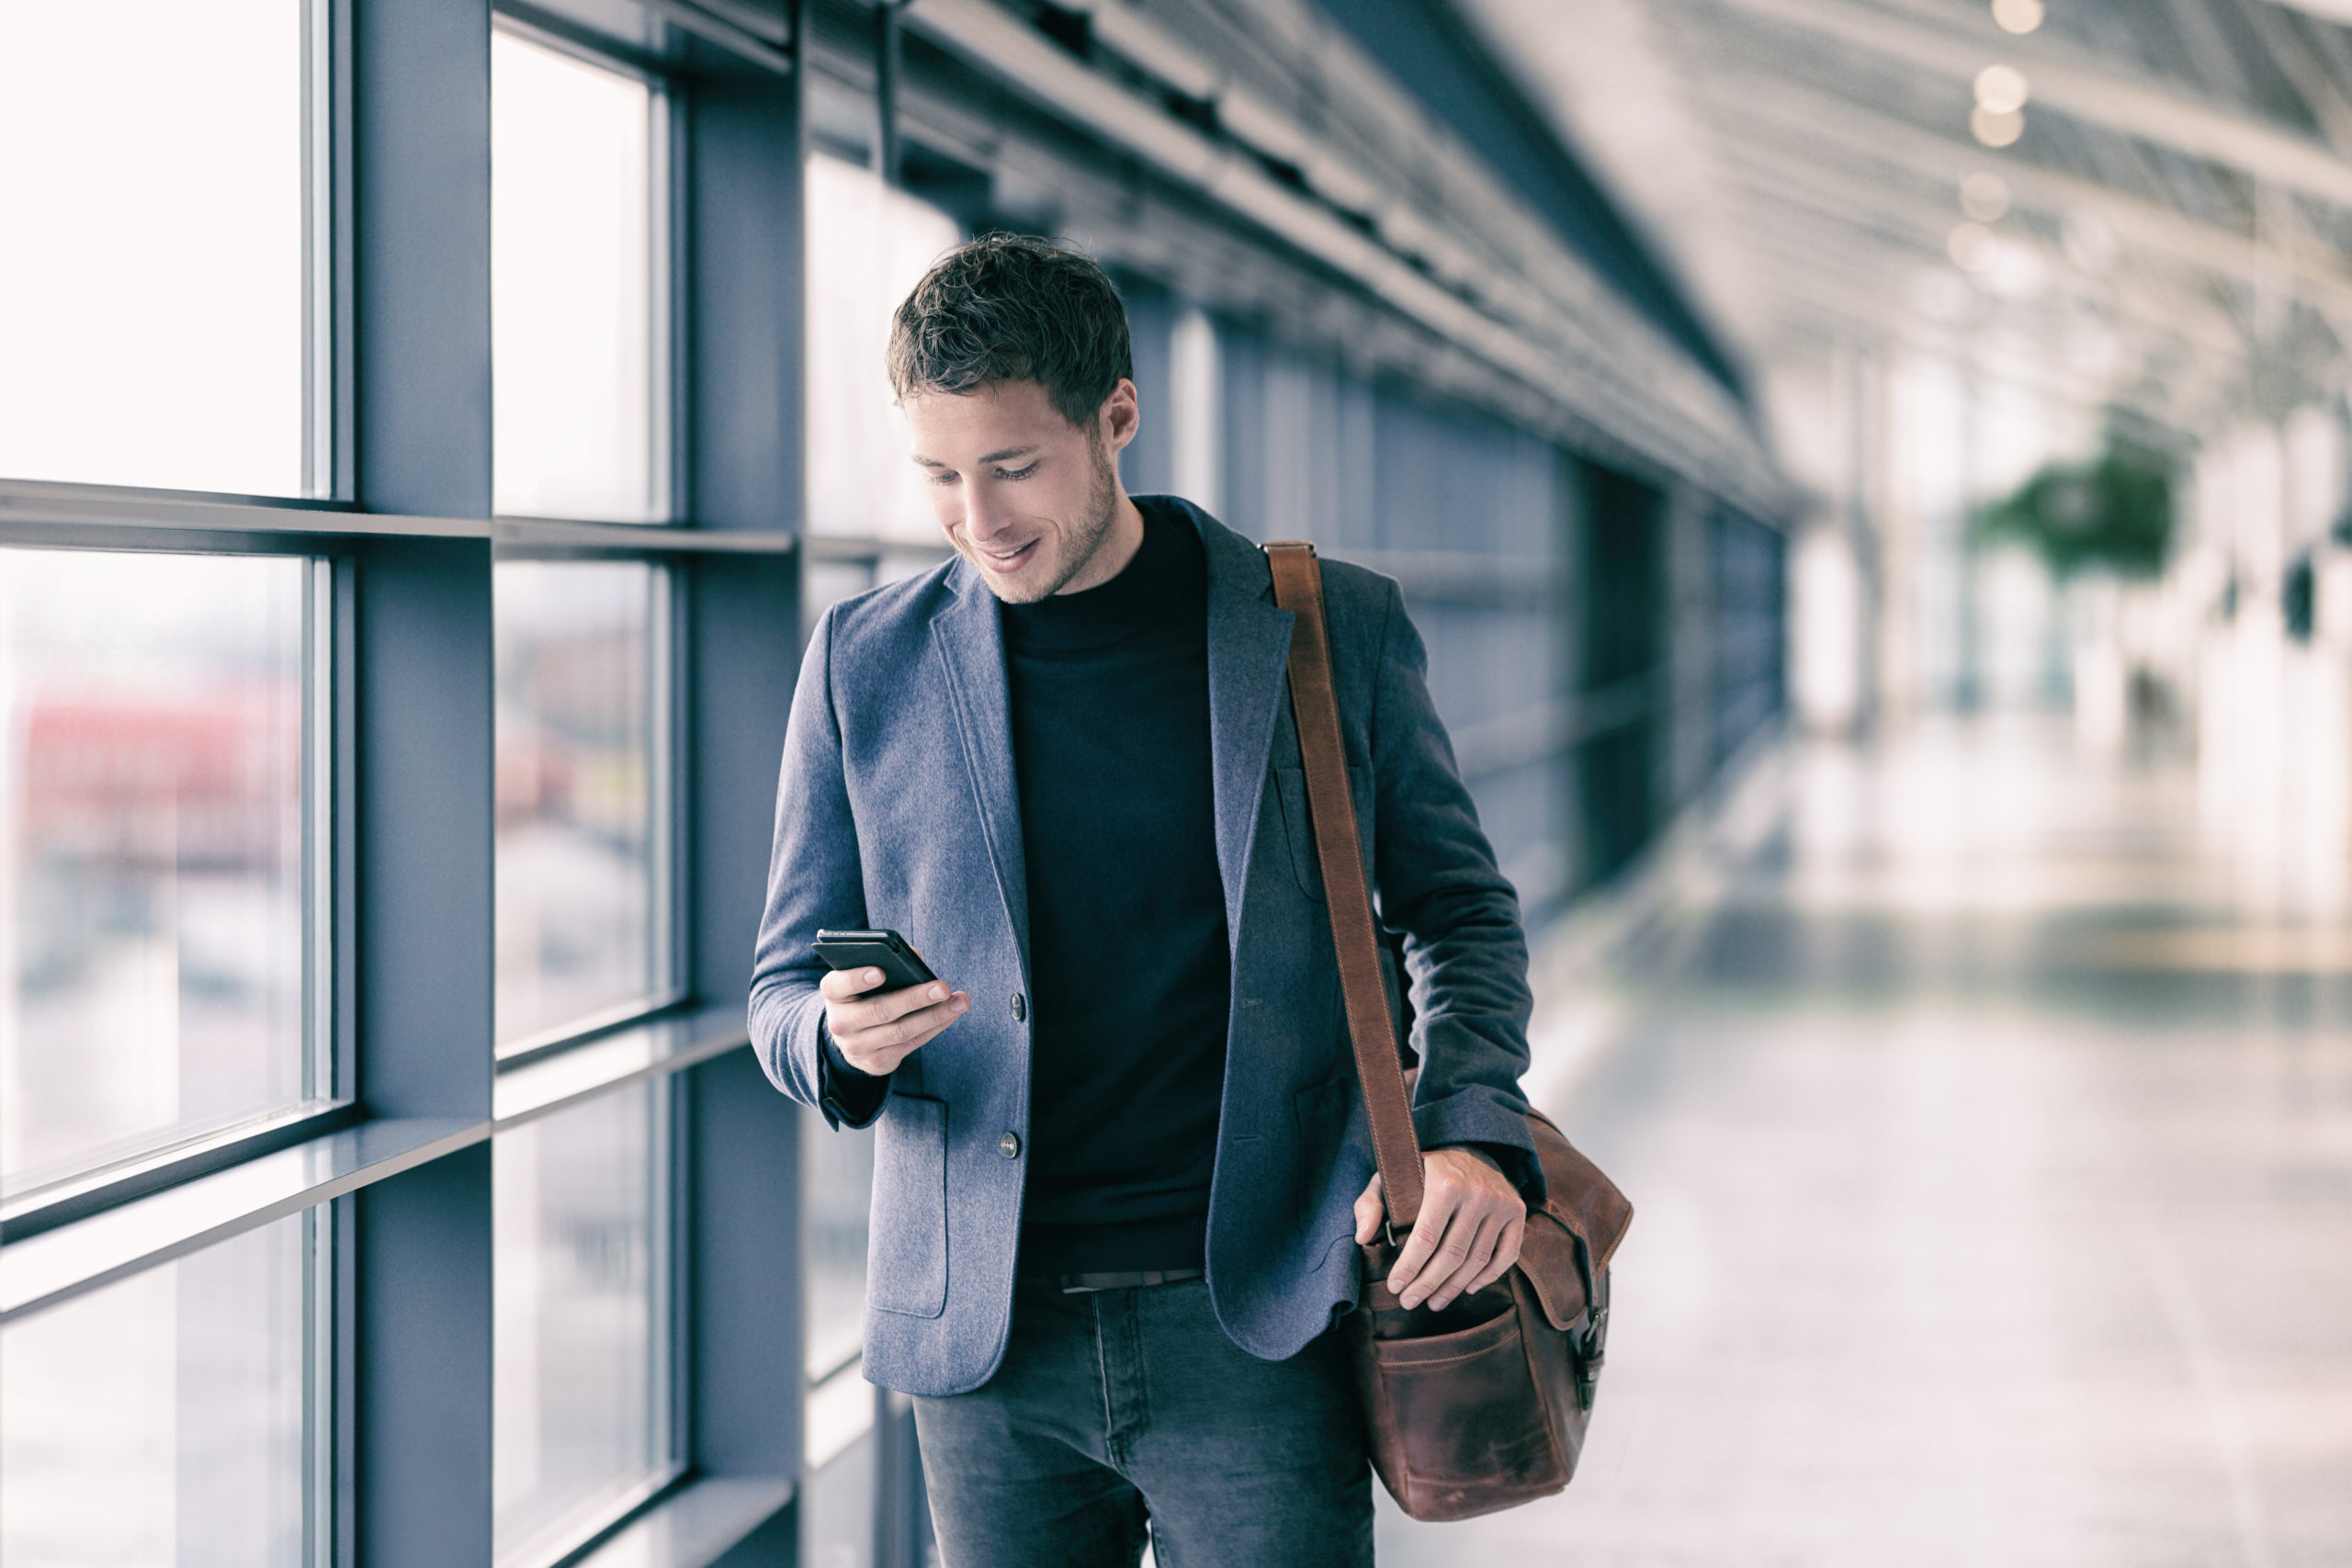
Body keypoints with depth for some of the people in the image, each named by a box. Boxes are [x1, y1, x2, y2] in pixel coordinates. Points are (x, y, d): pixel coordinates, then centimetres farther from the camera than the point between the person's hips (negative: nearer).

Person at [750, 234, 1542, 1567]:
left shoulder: (1337, 630, 1)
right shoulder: (867, 660, 5)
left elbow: (1461, 910, 13)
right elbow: (787, 983, 11)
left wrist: (1474, 1129, -6)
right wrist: (839, 1039, -13)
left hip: (1261, 1323, -2)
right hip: (985, 1352, 2)